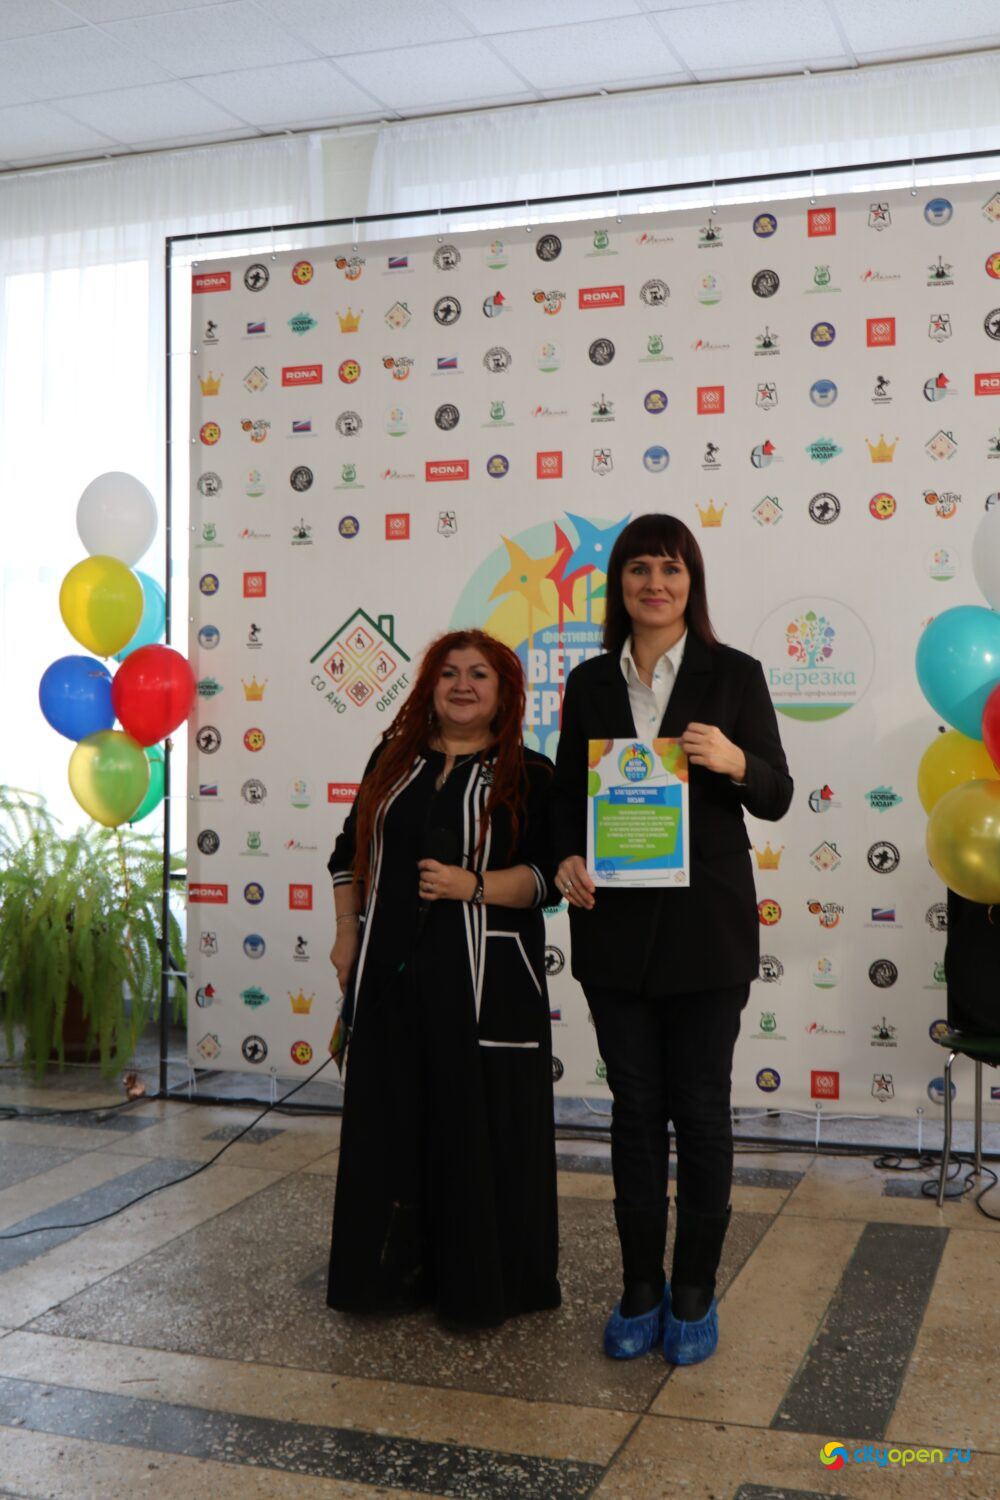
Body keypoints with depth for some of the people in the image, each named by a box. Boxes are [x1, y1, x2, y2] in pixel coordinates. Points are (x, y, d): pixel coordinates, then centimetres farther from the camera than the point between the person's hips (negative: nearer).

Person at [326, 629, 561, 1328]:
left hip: (485, 984, -4)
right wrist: (348, 934, 11)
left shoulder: (528, 775, 1)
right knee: (391, 1123, 9)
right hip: (393, 976, 4)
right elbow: (351, 853, 19)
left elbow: (553, 873, -6)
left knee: (480, 1129, 0)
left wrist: (474, 887, -18)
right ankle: (393, 1273, 23)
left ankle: (484, 1285, 14)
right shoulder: (393, 761, 14)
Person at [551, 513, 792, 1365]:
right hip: (616, 927, 3)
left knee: (701, 1109, 6)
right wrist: (567, 859, -9)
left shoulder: (733, 676, -1)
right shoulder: (591, 683, 7)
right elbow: (567, 792, 11)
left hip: (705, 927, -2)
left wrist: (735, 762, -21)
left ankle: (694, 1294, 21)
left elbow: (777, 799, -1)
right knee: (635, 1108, 11)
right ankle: (639, 1289, 24)